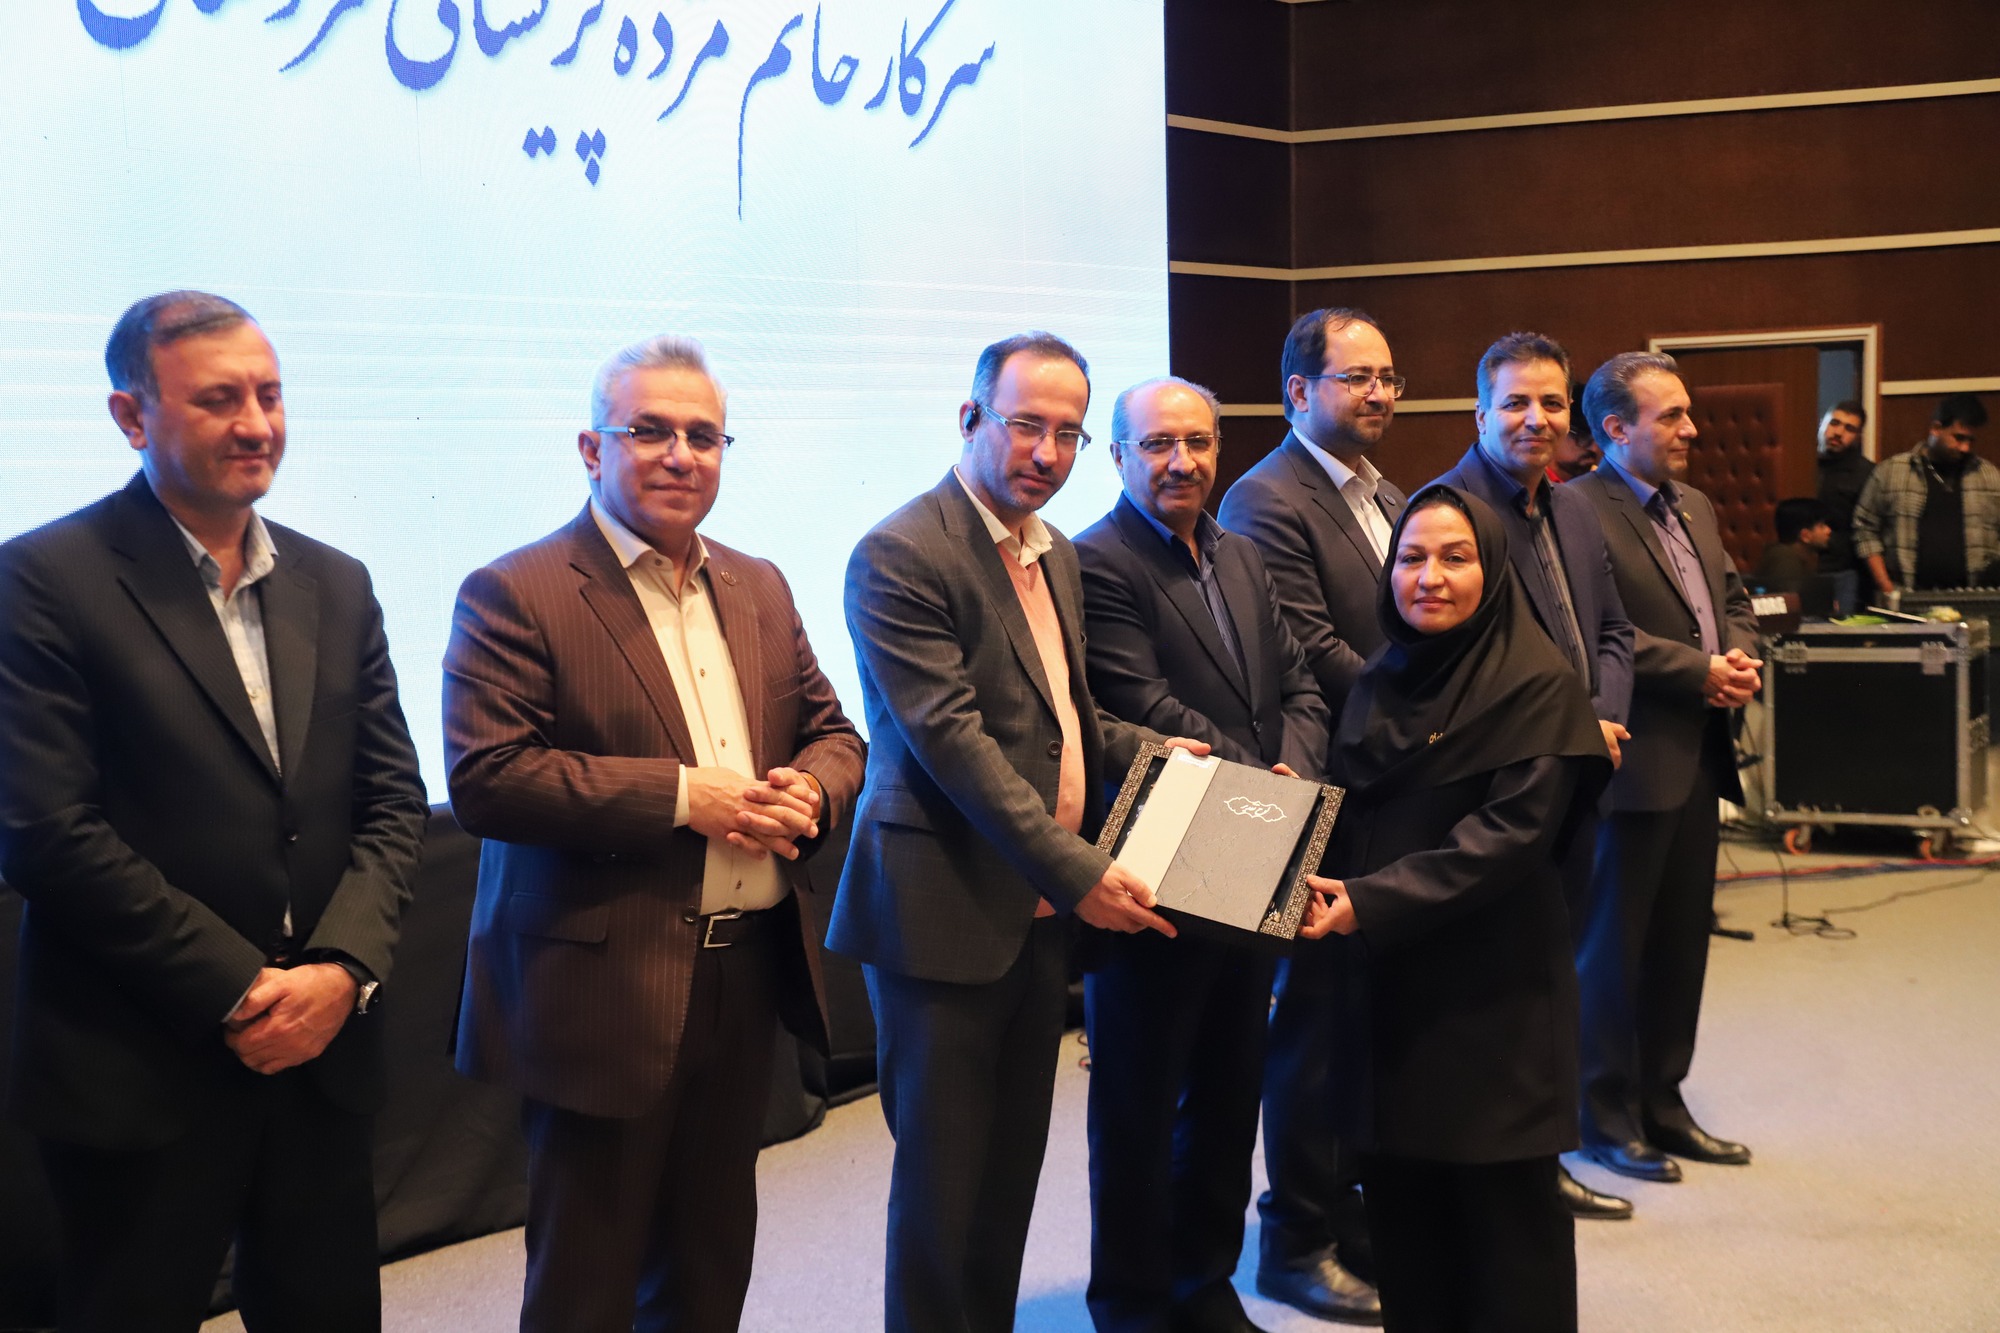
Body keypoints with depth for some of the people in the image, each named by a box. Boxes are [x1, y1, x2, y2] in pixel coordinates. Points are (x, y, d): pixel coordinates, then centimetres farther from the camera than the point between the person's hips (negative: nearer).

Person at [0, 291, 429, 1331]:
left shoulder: (336, 585, 10)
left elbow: (394, 801, 8)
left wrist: (343, 969, -8)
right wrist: (238, 992, -15)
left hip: (324, 1048, 5)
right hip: (136, 1075, -5)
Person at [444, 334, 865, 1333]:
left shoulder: (759, 588, 12)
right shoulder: (515, 595, -10)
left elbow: (830, 729, 16)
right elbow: (485, 778, -20)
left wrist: (810, 789, -9)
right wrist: (680, 796, -22)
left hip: (749, 979, 6)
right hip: (607, 995, -6)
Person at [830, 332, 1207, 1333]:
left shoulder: (1055, 554, 14)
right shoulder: (901, 555, -14)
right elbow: (952, 736, -21)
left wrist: (1145, 749, 7)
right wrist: (1076, 870, -23)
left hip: (1043, 913, 8)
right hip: (949, 912, -8)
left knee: (1013, 1167, 15)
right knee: (945, 1180, 1)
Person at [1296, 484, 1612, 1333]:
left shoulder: (1538, 684, -9)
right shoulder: (1380, 684, 12)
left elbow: (1512, 831, -17)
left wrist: (1372, 902, -22)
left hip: (1493, 992, -5)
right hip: (1387, 983, 6)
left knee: (1504, 1208, 2)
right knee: (1402, 1207, 8)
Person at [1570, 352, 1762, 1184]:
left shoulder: (1695, 508, 15)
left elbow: (1733, 600, 20)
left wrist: (1741, 659, -1)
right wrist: (1701, 672, -17)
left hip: (1698, 758, 9)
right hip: (1632, 762, -9)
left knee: (1681, 943, 15)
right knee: (1614, 945, 3)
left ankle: (1662, 1105, 27)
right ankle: (1606, 1116, 15)